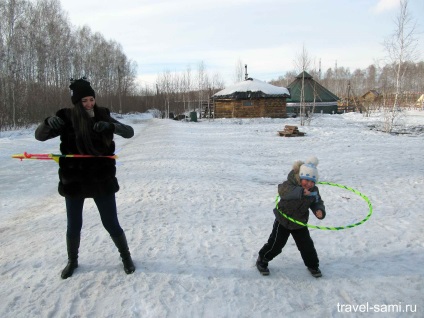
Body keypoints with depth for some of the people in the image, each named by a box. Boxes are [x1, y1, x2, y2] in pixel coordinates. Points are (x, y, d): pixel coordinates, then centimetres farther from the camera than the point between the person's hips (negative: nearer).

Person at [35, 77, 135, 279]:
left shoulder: (103, 116, -4)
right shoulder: (67, 118, -6)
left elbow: (129, 132, -10)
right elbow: (39, 136, -5)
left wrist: (111, 126, -30)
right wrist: (49, 123, -28)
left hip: (102, 179, 0)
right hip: (74, 180, 1)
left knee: (111, 224, 6)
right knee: (74, 226, 14)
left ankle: (126, 257, 30)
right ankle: (72, 261, 40)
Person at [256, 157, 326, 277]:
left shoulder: (314, 191, -9)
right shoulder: (290, 185, -28)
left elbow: (317, 203, -3)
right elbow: (283, 190, -49)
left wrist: (320, 211, -29)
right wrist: (301, 192, -63)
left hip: (300, 223, 4)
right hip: (283, 221, -4)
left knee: (307, 246, 9)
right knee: (275, 245, 2)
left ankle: (313, 265, 35)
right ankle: (262, 261, 26)